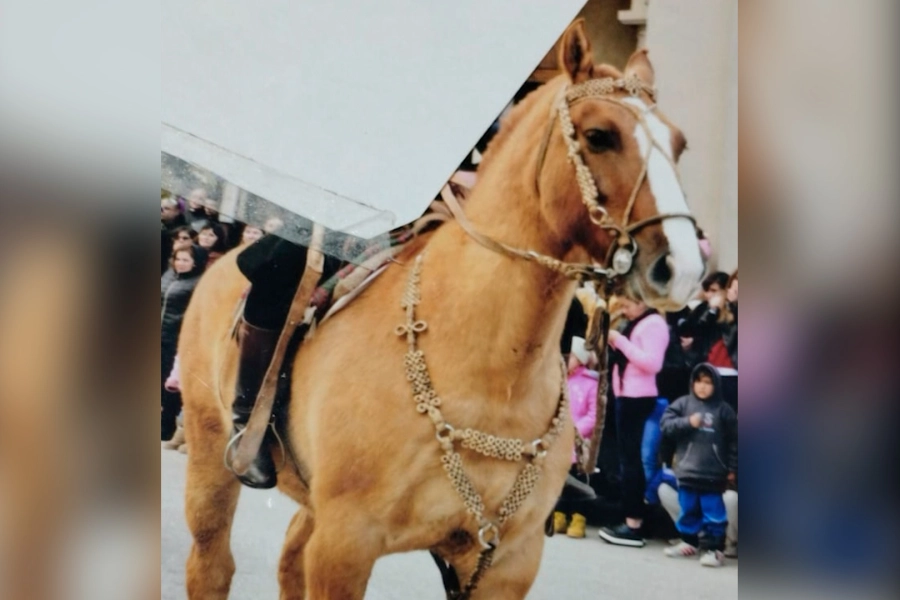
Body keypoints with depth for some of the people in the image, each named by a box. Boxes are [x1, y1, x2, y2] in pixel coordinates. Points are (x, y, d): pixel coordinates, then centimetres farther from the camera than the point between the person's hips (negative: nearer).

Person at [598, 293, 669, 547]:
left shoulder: (654, 324, -9)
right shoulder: (635, 325, 20)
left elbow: (652, 363, -21)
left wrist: (621, 341, -18)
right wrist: (612, 344, 5)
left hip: (638, 398, -10)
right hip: (627, 396, 10)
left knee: (631, 459, -12)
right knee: (629, 459, 7)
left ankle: (633, 526, -13)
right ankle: (633, 521, 8)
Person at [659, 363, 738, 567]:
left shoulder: (723, 410, -1)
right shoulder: (683, 404, 2)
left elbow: (733, 441, 4)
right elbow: (666, 425, -5)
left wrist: (732, 469, 2)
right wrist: (687, 422, -18)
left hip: (713, 474, -2)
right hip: (687, 471, 2)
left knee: (713, 513, 0)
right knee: (688, 510, 14)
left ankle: (714, 548, 4)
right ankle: (689, 542, 28)